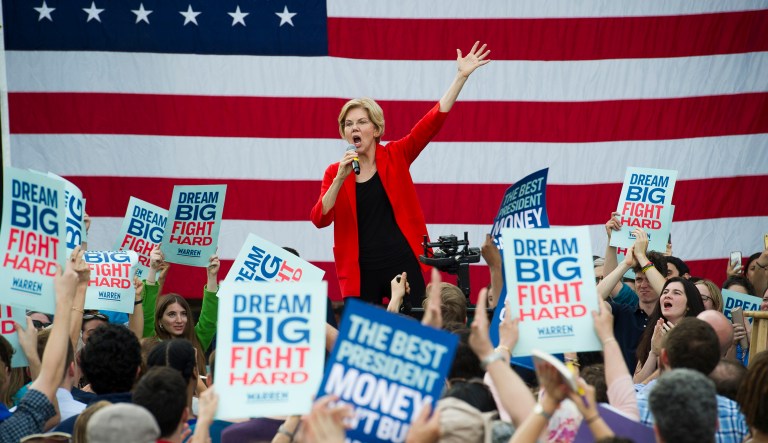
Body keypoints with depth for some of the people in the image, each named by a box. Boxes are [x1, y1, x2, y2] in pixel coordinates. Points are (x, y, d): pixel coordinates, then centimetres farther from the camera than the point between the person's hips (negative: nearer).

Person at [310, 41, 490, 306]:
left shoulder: (395, 156, 3)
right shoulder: (334, 173, 6)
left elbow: (434, 120, -2)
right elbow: (319, 220, -6)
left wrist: (461, 76, -8)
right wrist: (340, 179, -17)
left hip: (404, 264, -1)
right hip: (361, 271, 1)